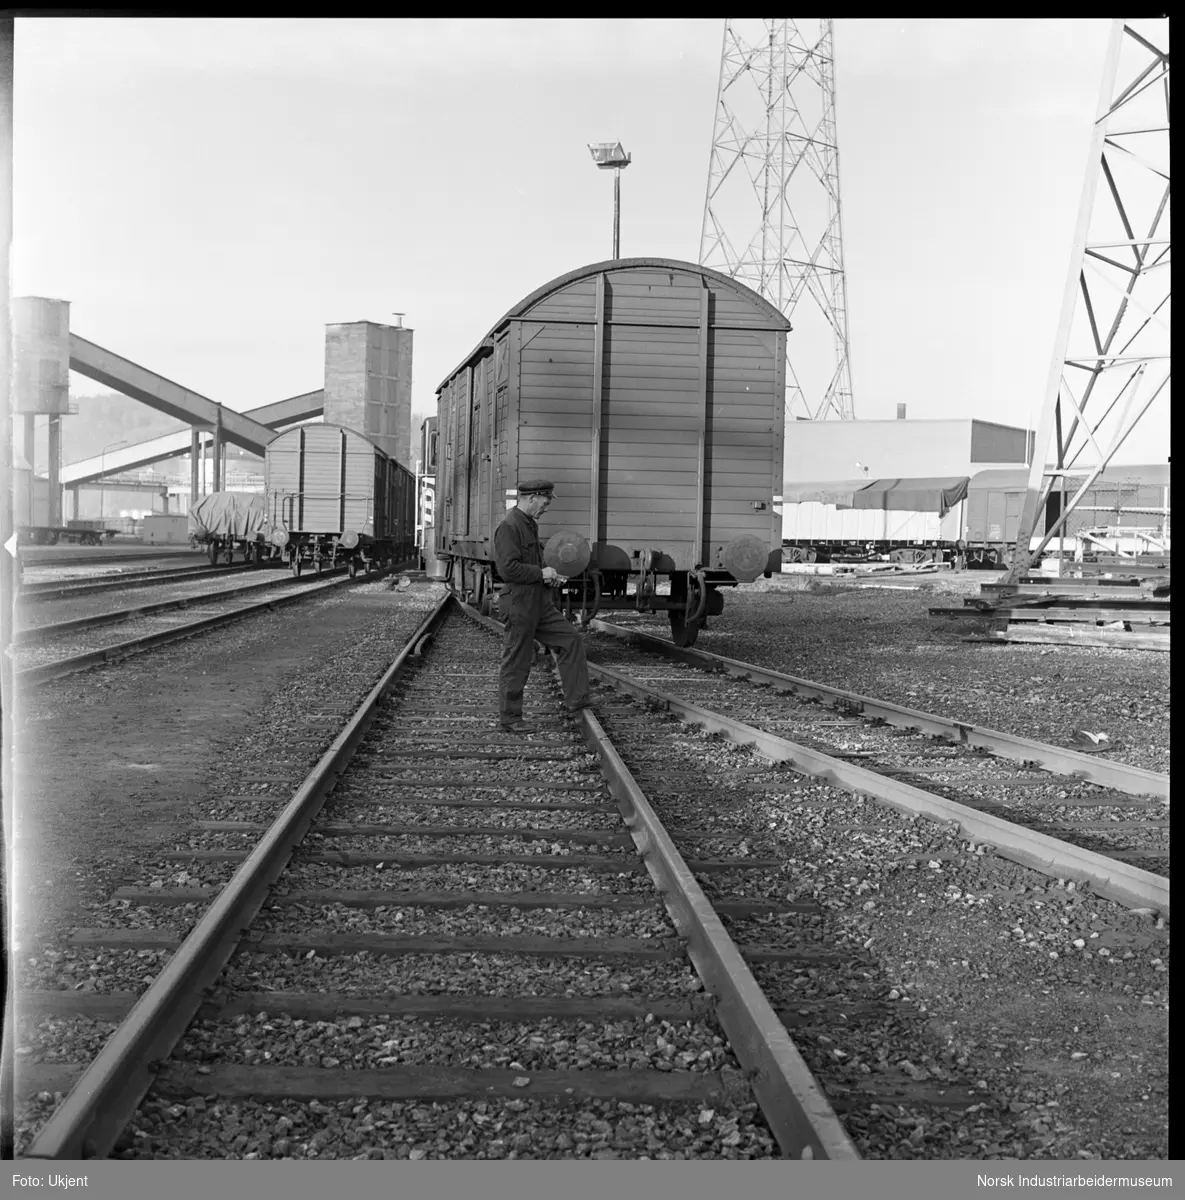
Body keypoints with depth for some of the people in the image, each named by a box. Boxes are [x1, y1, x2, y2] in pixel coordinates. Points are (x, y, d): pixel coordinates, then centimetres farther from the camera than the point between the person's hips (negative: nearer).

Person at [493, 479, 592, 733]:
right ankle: (510, 719, 10)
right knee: (516, 663, -1)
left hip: (540, 604, 10)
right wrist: (541, 573, -16)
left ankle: (577, 700, 11)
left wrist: (547, 576, 9)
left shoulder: (530, 526, 16)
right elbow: (508, 568, -26)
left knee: (571, 640, 7)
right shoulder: (509, 528, -16)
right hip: (519, 606, -10)